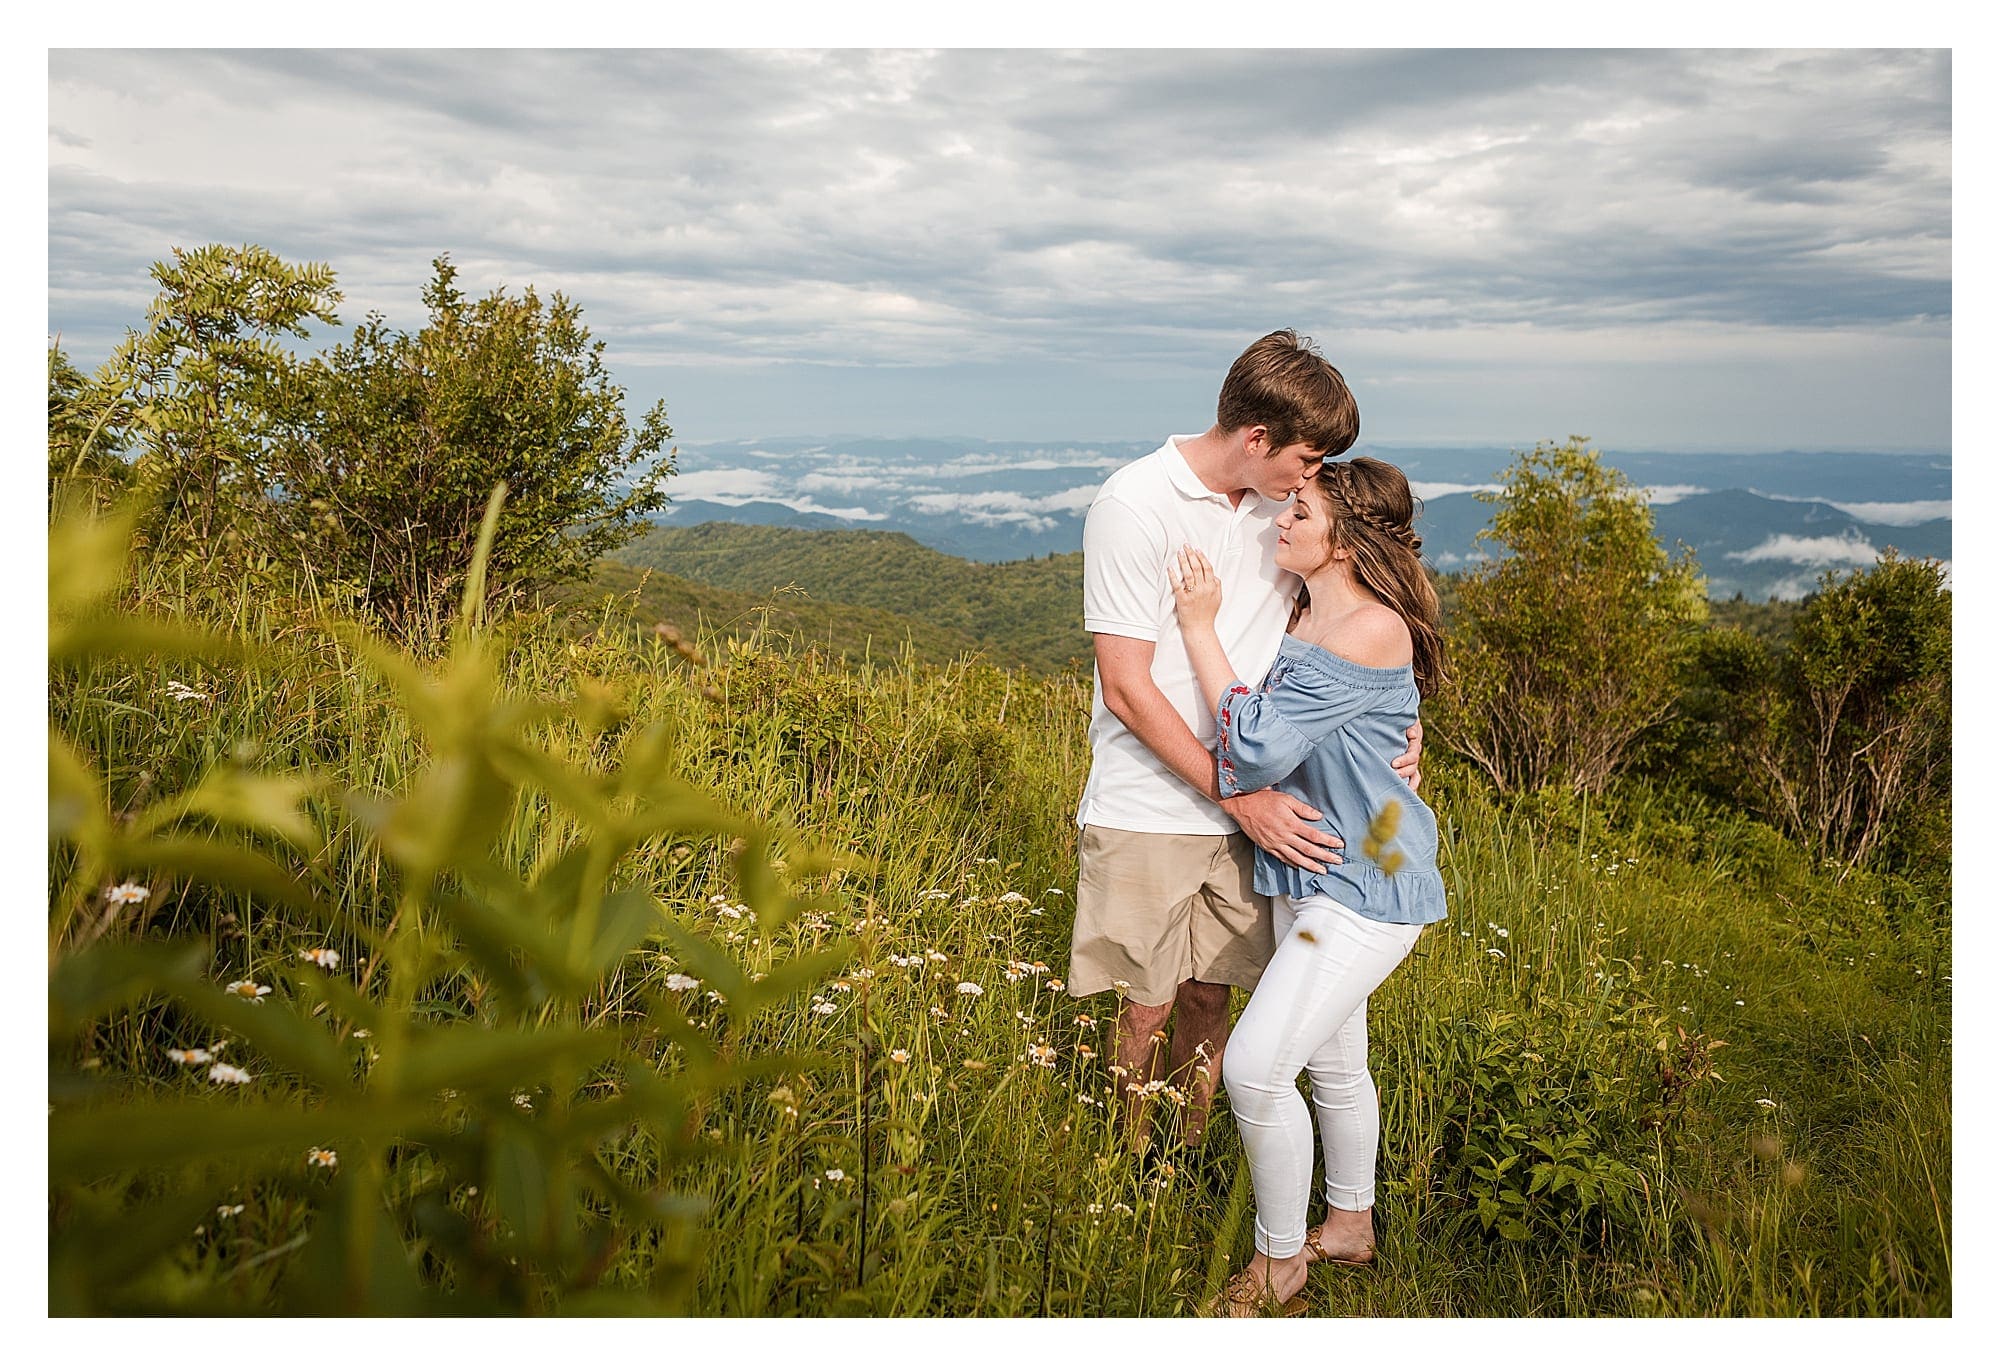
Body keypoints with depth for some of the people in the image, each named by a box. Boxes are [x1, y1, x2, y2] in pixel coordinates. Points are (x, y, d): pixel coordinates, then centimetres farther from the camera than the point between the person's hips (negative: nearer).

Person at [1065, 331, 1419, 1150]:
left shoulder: (1283, 503, 4)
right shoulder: (1136, 505, -14)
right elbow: (1128, 690, -16)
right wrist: (1240, 797, -16)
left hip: (1249, 804, 5)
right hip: (1149, 810, -5)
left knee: (1209, 998, 11)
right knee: (1146, 1011, 3)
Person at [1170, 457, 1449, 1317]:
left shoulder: (1373, 631, -22)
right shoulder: (1305, 621, 7)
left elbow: (1257, 745, -25)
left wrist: (1201, 627, -17)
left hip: (1368, 889, -9)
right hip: (1307, 875, 9)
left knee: (1256, 1067, -13)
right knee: (1333, 1062, 21)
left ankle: (1279, 1265, 8)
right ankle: (1349, 1225, 41)